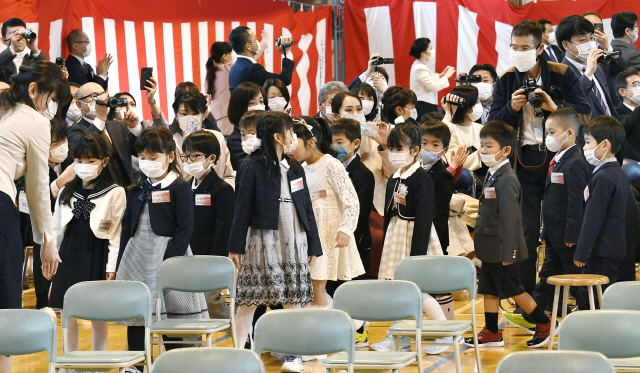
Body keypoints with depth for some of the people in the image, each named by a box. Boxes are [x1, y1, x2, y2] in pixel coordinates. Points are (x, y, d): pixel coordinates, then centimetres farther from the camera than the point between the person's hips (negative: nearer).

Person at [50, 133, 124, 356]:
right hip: (69, 256, 4)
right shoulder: (67, 192, 9)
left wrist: (111, 267, -10)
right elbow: (56, 230, 14)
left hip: (97, 259, -4)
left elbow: (116, 234, -6)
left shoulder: (115, 193, -4)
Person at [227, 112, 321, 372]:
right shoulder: (253, 167, -4)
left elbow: (307, 209, 15)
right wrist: (236, 247, -9)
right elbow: (242, 208, -5)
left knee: (294, 300, 4)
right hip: (263, 240, -5)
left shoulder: (295, 169, 13)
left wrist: (313, 246, 12)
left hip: (294, 241, 5)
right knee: (249, 300, -4)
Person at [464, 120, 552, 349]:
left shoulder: (506, 180, -20)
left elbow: (510, 219, -22)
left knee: (512, 289, 2)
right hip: (490, 249, 9)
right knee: (488, 289, 12)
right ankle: (491, 332, 20)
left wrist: (507, 252, -23)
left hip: (502, 250, -9)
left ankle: (544, 324, 15)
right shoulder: (492, 176, 9)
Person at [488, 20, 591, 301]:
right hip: (523, 160, 2)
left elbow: (585, 113, -6)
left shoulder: (562, 75, -1)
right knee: (527, 233, 2)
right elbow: (493, 124, 5)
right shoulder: (506, 80, 6)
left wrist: (555, 107, -21)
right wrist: (511, 109, -14)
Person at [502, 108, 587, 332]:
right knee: (548, 276, 14)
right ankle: (531, 317, 18)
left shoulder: (575, 164, -18)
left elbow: (576, 202, -21)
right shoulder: (558, 161, 12)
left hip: (567, 237, -10)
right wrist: (546, 232, 18)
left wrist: (571, 235, -22)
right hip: (555, 236, 10)